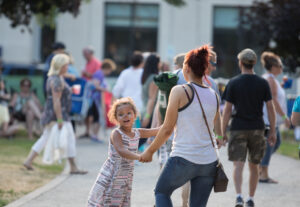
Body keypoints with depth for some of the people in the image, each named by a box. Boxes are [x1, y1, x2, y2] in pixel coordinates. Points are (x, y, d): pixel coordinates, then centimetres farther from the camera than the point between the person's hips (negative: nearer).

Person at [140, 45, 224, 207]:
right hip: (209, 162, 5)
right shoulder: (213, 96, 7)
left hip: (183, 159, -4)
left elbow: (167, 129, -7)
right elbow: (218, 133, 12)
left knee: (161, 192, 21)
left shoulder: (180, 92, -9)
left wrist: (150, 151, 5)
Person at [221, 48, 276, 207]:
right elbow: (270, 108, 0)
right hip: (257, 129, 2)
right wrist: (272, 131, 7)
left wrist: (223, 132, 2)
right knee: (254, 166, 14)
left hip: (238, 129, -2)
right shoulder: (263, 83, 1)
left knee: (238, 165, -6)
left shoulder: (233, 83, -4)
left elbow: (227, 110, -5)